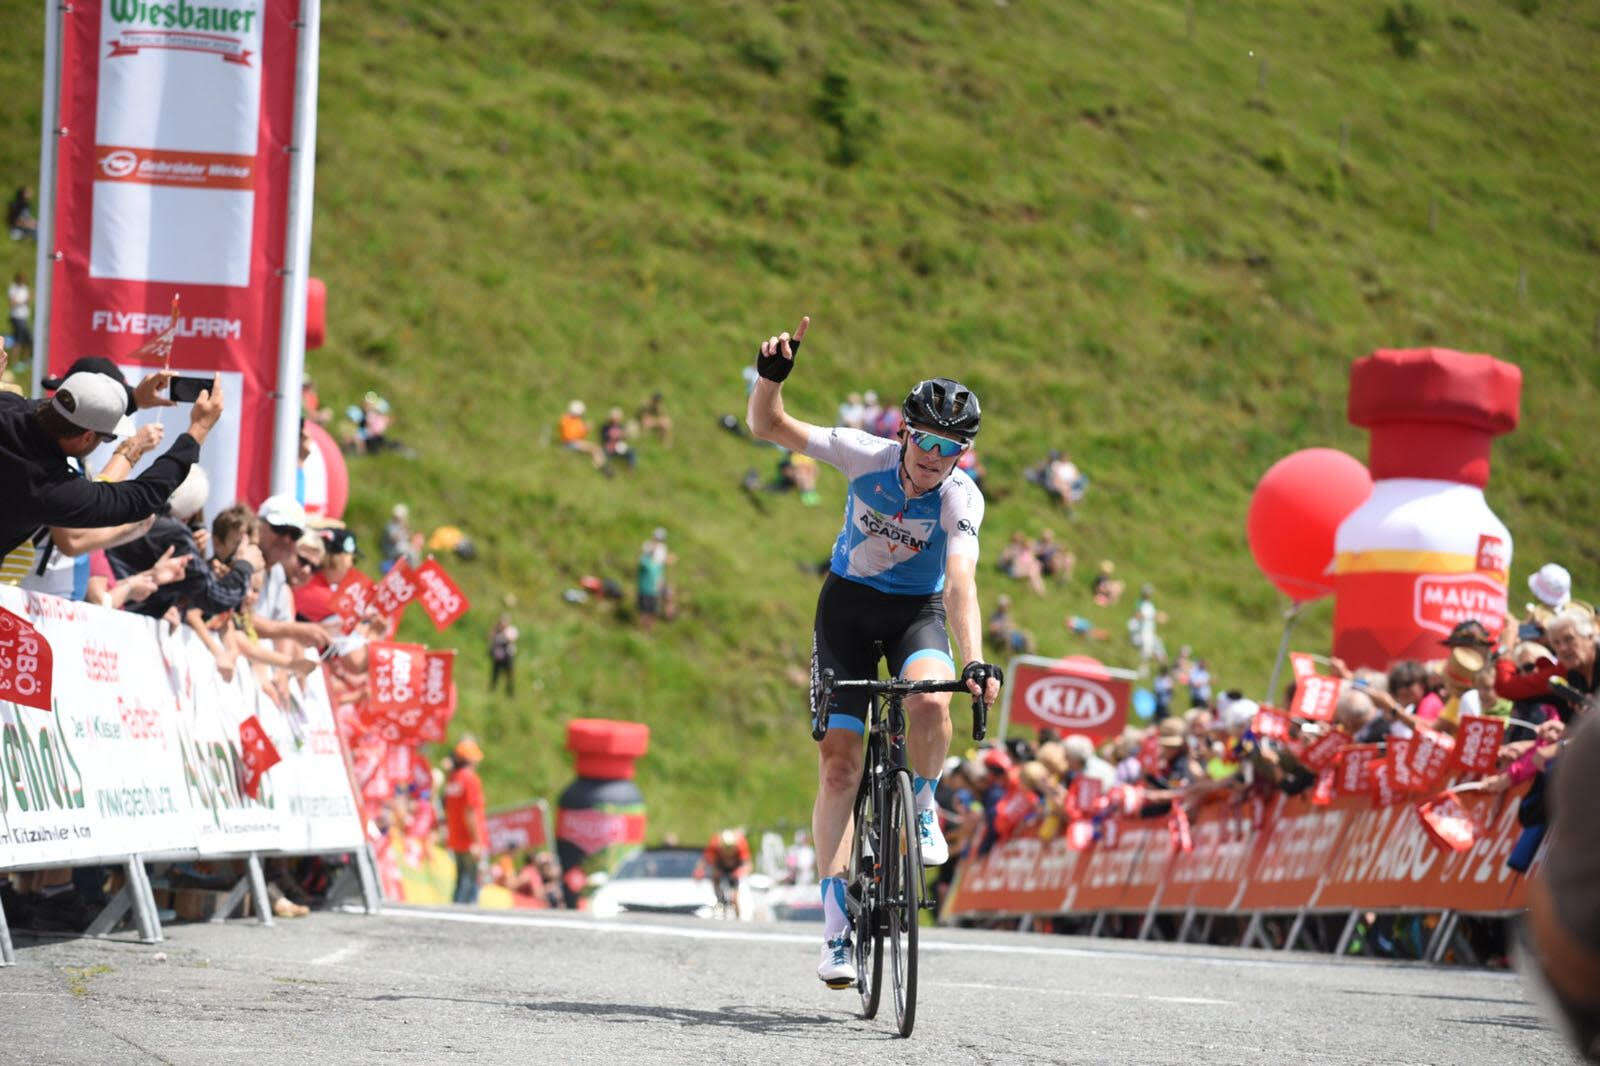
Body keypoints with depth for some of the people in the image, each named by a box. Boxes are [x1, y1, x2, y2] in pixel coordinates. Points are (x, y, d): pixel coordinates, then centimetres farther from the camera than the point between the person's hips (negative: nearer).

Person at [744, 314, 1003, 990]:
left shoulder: (961, 498, -21)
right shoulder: (867, 455, -19)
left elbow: (960, 583, -33)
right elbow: (767, 427, -17)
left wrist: (975, 662, -47)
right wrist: (771, 376, -37)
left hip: (917, 611, -1)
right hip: (849, 604, 1)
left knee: (931, 705, -34)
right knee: (839, 764, -8)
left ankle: (922, 803, -2)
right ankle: (836, 921, 0)